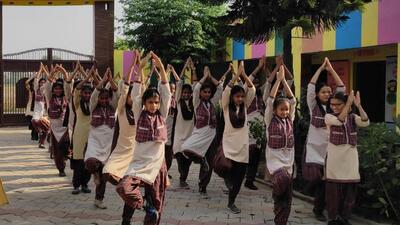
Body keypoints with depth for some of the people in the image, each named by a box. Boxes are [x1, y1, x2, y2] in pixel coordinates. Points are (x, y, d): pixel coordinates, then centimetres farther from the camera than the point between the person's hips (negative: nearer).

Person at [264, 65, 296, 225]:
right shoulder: (270, 120, -3)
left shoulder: (289, 119, 7)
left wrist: (284, 80, -2)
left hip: (288, 161, 4)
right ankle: (276, 193, -2)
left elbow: (292, 100, 3)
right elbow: (270, 101, -13)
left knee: (287, 200, 3)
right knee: (283, 178, -34)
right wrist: (278, 79, -12)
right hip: (275, 160, -4)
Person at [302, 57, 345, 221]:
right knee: (315, 179, -9)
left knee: (326, 180, 2)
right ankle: (319, 208, 20)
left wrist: (331, 69, -3)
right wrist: (321, 68, -7)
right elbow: (310, 86, -10)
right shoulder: (313, 106, 0)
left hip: (330, 148, 2)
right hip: (314, 147, -2)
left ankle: (319, 209, 20)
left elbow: (341, 88, 0)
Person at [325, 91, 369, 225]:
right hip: (335, 158, -3)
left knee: (349, 191, 7)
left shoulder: (352, 117, 7)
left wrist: (358, 105, -18)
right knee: (334, 191, 0)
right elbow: (339, 120, -21)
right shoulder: (329, 117, -1)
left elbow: (366, 123, -12)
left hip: (350, 157, 3)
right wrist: (349, 104, -21)